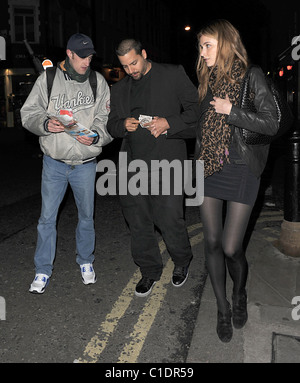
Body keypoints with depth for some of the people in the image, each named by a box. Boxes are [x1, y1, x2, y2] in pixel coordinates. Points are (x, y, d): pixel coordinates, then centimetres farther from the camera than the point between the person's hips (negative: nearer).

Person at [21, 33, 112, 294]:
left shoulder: (98, 82, 2)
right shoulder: (47, 80, -1)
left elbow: (106, 118, 0)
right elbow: (29, 113, 0)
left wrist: (95, 136, -20)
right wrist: (45, 124, -21)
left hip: (86, 163, 1)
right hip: (54, 162, 0)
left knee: (86, 216, 14)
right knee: (47, 217, 5)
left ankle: (86, 262, 35)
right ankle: (43, 270, 23)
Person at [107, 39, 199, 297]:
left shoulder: (173, 74, 6)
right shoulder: (119, 89, 18)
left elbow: (196, 109, 3)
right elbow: (112, 125, 20)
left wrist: (169, 123, -12)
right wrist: (124, 124, -4)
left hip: (166, 160, -4)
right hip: (134, 162, 5)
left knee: (169, 218, -4)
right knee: (138, 220, 7)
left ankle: (182, 262, 26)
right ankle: (149, 271, 27)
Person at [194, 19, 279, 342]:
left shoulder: (252, 76, -3)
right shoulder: (208, 80, 13)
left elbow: (271, 124, -7)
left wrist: (232, 111, -13)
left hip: (241, 170, -4)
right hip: (208, 169, 5)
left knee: (231, 247, -4)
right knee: (212, 243, 6)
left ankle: (240, 294, 31)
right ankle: (223, 309, 26)